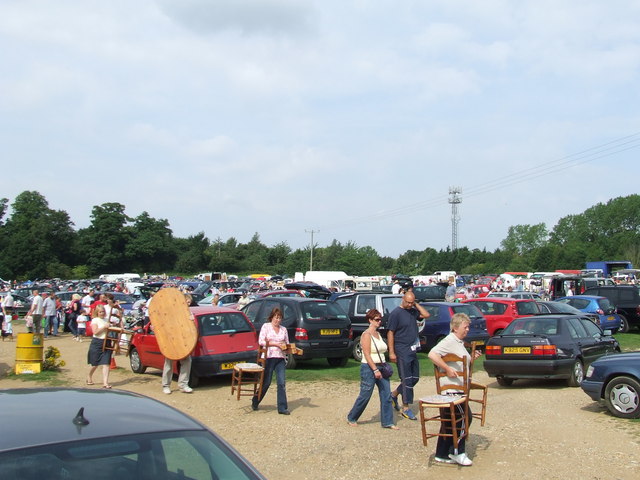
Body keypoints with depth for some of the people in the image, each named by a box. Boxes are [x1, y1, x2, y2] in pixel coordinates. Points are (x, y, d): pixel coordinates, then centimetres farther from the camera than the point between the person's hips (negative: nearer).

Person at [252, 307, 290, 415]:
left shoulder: (284, 329, 14)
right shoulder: (266, 326, 2)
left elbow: (287, 344, 17)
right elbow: (261, 341, -7)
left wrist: (286, 347, -6)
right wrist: (275, 344, -12)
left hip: (280, 358, 4)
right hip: (268, 357, -4)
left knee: (281, 383, -4)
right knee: (266, 382, 3)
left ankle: (282, 408, 0)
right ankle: (255, 403, 23)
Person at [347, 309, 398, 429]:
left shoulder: (378, 334, 14)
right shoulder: (366, 335, -11)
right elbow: (367, 354, -17)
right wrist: (375, 370, -23)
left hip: (381, 367, 8)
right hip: (369, 368, -8)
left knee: (386, 395, 2)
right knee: (365, 396, -1)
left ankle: (387, 422, 8)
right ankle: (351, 418, 17)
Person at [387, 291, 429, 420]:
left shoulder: (412, 311, 10)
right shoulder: (396, 313, -11)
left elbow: (426, 315, 4)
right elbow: (390, 333, -13)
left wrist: (416, 304, 0)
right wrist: (391, 352, -17)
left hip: (413, 350, 8)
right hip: (402, 351, -8)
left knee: (415, 378, 14)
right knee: (407, 380, -4)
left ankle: (394, 394, 29)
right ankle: (406, 408, 4)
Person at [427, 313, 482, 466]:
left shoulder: (460, 343, 18)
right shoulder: (449, 341, -14)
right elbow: (432, 354, -27)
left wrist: (472, 357, 14)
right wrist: (448, 369, -27)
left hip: (458, 389, 10)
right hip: (451, 389, -10)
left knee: (449, 422, 11)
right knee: (465, 418, -7)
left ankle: (442, 455, 17)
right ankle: (457, 452, 4)